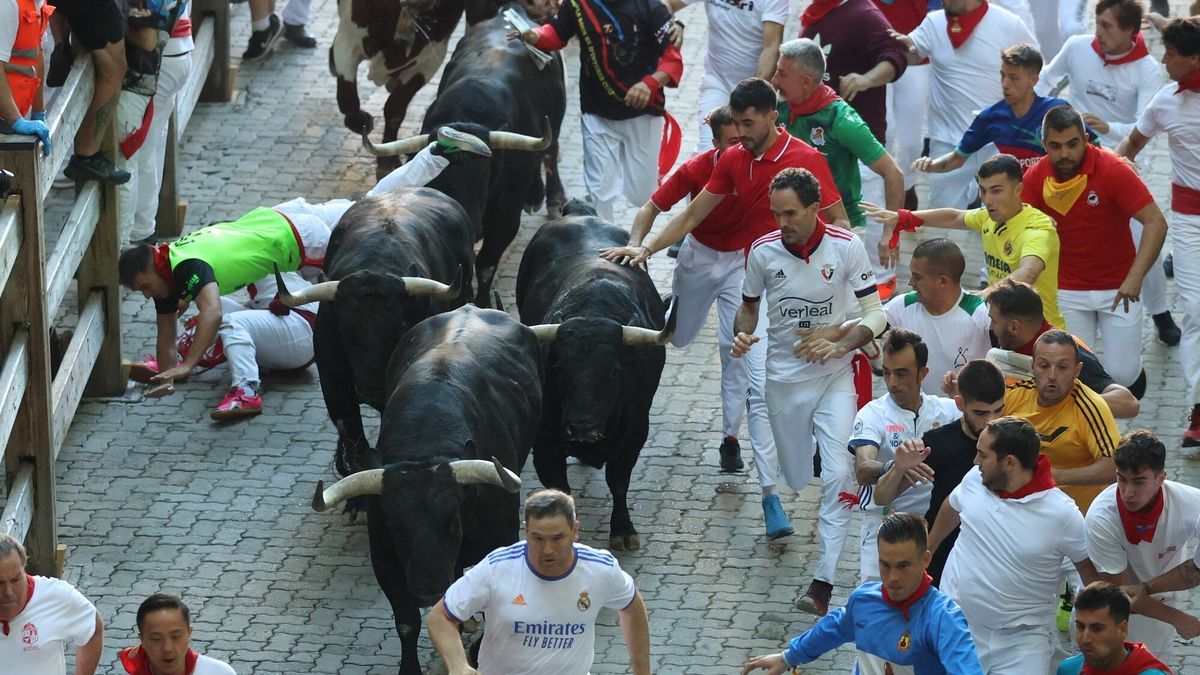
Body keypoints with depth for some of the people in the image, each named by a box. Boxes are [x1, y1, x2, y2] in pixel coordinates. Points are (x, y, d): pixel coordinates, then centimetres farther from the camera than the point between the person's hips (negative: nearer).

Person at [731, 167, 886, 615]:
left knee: (837, 476, -15)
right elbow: (749, 305, 11)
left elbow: (875, 313, -6)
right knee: (795, 480, 13)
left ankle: (824, 580, -15)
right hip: (783, 377, 2)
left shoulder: (847, 247, -11)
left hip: (834, 377, -2)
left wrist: (840, 345, -23)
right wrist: (743, 335, -12)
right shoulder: (764, 251, -6)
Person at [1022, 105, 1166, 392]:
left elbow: (1155, 223, -22)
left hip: (1117, 289, -2)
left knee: (1123, 374, -5)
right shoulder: (1035, 177, -9)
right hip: (1067, 290, 2)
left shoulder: (1113, 169, -19)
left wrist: (1135, 277, -34)